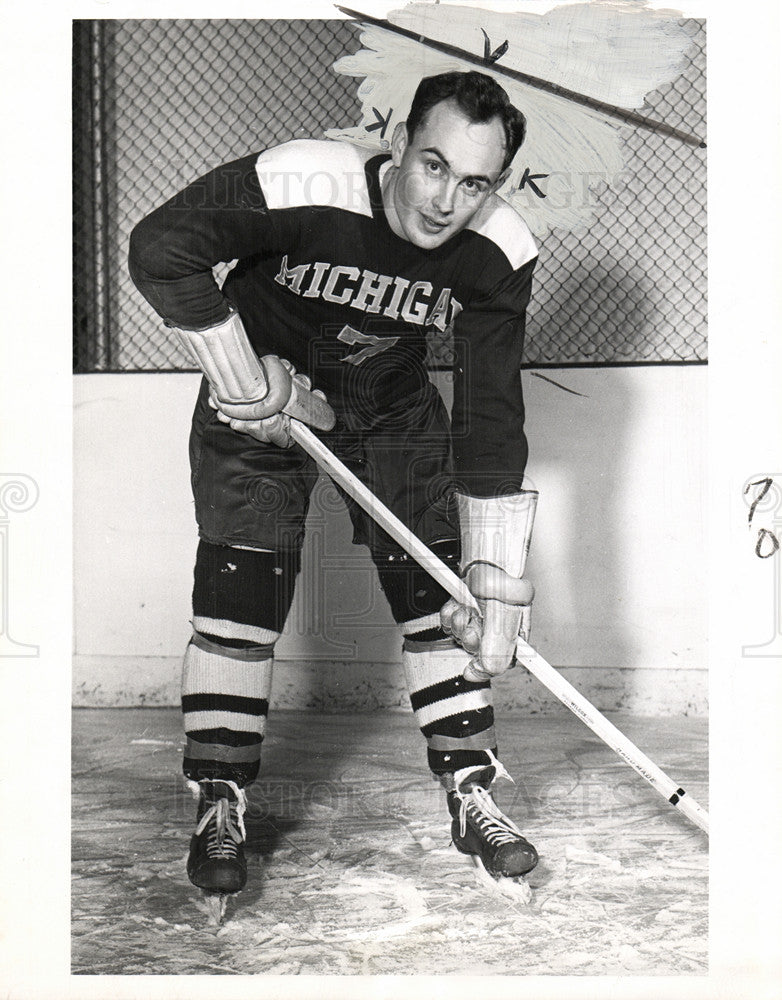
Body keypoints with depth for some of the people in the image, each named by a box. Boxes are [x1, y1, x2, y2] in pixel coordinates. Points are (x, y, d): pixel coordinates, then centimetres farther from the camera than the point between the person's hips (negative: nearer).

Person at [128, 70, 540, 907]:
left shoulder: (500, 256, -22)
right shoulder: (300, 186, -33)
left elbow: (490, 420, -18)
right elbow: (159, 249, -28)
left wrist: (496, 582, -21)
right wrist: (245, 389, -26)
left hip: (395, 406, 3)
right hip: (260, 391, -2)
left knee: (435, 591, -2)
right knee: (240, 592, -8)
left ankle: (470, 794, 13)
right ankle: (219, 806, 8)